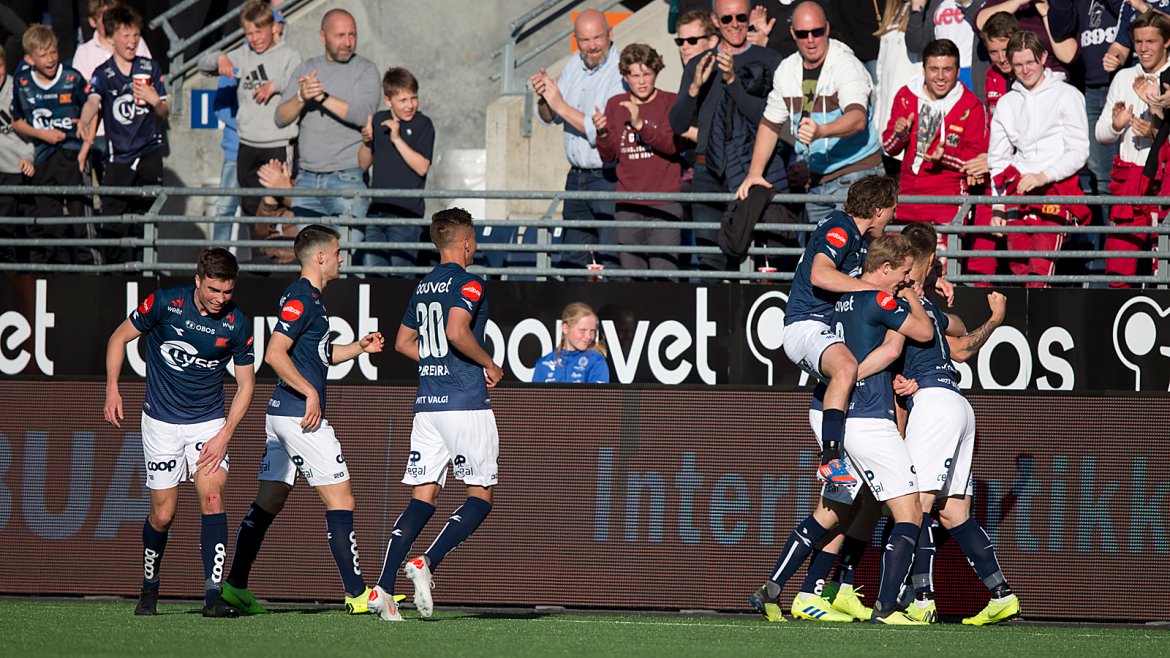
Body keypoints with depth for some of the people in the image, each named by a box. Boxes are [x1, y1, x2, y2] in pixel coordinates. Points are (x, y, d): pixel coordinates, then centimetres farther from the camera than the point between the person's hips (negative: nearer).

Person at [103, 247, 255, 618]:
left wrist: (224, 435, -9)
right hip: (162, 420, -1)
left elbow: (246, 383, 0)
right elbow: (120, 338, 1)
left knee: (211, 496, -18)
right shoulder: (164, 304, -13)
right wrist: (112, 388, -8)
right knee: (163, 513, 0)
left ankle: (213, 596, -19)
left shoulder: (237, 324, -9)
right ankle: (149, 588, 25)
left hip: (209, 421, 1)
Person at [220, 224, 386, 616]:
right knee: (340, 500, -7)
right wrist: (310, 393, -20)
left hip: (282, 414, 10)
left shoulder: (308, 298, 18)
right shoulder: (301, 298, -13)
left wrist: (359, 348, 16)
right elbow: (275, 354, -22)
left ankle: (235, 585, 12)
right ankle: (357, 594, -7)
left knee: (269, 500, 11)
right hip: (302, 417, -10)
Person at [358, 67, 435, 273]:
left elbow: (422, 167, -14)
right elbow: (364, 164, 15)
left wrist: (397, 139, -18)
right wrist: (367, 142, -5)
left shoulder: (422, 124, -4)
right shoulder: (378, 121, 10)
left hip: (407, 212, -5)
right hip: (377, 209, 5)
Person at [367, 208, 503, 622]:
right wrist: (488, 364, -7)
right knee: (482, 495, 2)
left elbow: (404, 343, 21)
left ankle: (383, 587, -9)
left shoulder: (423, 287, 16)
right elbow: (457, 331, -22)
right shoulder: (468, 283, -7)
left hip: (427, 401, 7)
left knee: (423, 498, 4)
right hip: (465, 402, -7)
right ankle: (426, 564, -15)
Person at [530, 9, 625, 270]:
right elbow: (550, 119, 16)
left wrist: (561, 106, -19)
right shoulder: (575, 65, 9)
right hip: (577, 177, 8)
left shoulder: (621, 74, -15)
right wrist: (543, 98, -7)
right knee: (571, 262, 11)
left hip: (609, 178, -8)